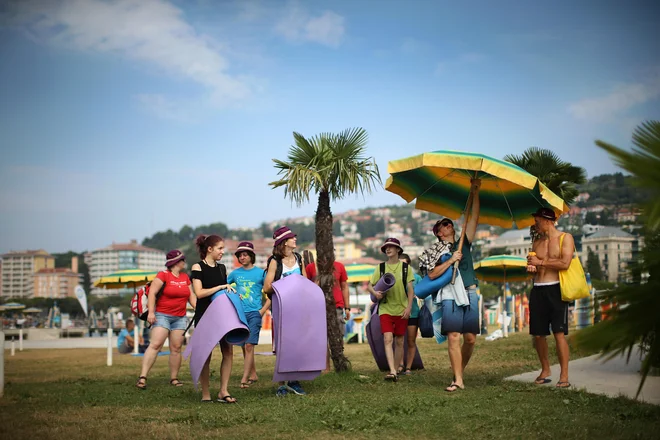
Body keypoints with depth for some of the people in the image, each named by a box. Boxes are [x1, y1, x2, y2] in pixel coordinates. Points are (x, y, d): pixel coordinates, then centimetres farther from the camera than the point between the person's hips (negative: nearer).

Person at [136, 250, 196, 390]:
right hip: (162, 315, -6)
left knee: (176, 348, 3)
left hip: (180, 318, 6)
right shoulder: (163, 275, -6)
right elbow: (152, 293, -11)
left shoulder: (185, 277, 14)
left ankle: (174, 378, 12)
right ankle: (143, 377, -18)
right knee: (155, 344, -16)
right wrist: (151, 312, -18)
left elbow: (191, 296, 17)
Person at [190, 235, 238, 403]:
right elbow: (199, 293, -15)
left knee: (228, 352, -2)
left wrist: (232, 292, 4)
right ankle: (205, 394, 7)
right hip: (204, 315, -6)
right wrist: (221, 287, -16)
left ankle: (223, 391, 4)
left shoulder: (221, 268, 13)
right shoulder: (198, 267, -6)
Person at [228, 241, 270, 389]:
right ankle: (253, 374, 22)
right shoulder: (235, 273, 8)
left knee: (249, 345, -12)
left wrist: (262, 311, -6)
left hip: (254, 313, -4)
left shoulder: (261, 272, 0)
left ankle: (244, 379, -13)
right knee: (244, 346, 8)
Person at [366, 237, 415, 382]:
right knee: (388, 339, -15)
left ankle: (395, 370, 18)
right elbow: (369, 285, 8)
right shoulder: (380, 268, 5)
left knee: (399, 341, 6)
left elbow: (410, 289, 3)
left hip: (402, 310, 0)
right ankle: (392, 371, -21)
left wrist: (409, 307, -7)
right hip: (385, 309, 0)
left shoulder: (405, 267, 3)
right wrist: (375, 292, -13)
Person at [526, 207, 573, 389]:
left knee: (559, 333, -10)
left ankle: (564, 376, -7)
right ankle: (545, 370, 20)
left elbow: (565, 263, -13)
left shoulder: (565, 238, 0)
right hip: (538, 290, 6)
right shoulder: (536, 242, 18)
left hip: (555, 289, -6)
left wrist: (541, 262, -7)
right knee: (538, 334, 5)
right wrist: (531, 268, 4)